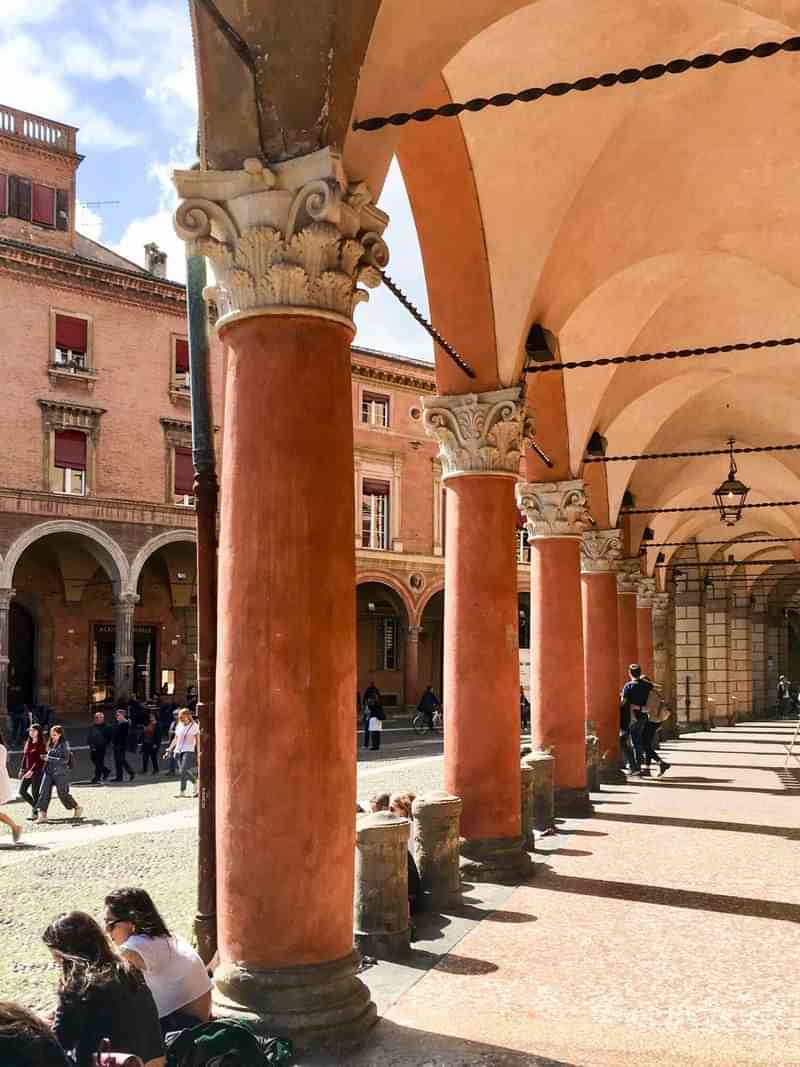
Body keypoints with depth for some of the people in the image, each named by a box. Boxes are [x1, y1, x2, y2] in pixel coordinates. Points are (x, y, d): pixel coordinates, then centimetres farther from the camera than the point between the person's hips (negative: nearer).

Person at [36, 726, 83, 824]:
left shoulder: (64, 745, -9)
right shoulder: (50, 744, 11)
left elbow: (65, 760, -16)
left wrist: (50, 759, -19)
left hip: (60, 773, -6)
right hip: (49, 771, 6)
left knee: (63, 793, 1)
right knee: (44, 791, -6)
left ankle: (77, 808, 22)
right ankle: (42, 815, -5)